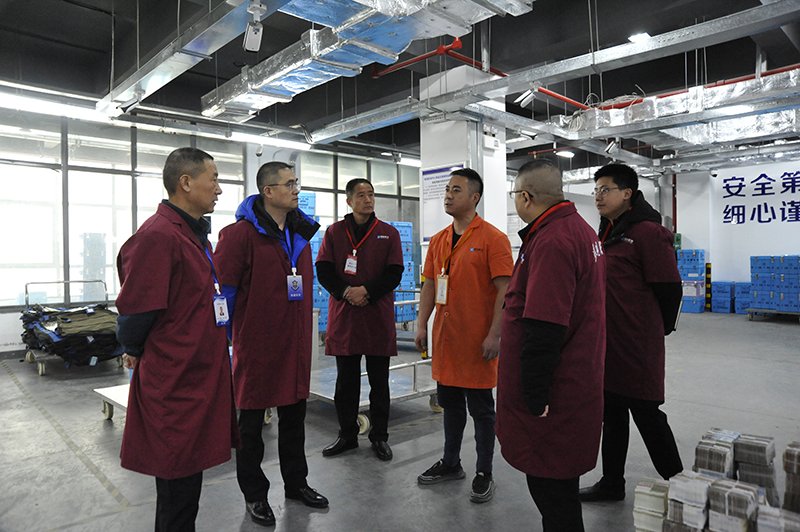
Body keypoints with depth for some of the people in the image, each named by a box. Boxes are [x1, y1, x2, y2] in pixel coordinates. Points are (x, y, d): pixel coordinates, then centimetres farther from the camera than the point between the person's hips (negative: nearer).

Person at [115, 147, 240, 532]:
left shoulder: (193, 233, 13)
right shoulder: (157, 236, -20)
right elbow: (134, 309, -18)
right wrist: (136, 352, 0)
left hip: (199, 373, 9)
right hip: (175, 381, -9)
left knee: (188, 469, 21)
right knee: (178, 482, 6)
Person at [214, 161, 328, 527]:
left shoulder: (300, 232, 9)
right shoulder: (242, 233, -14)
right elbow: (221, 287, -14)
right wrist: (232, 331, -9)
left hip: (295, 343, 7)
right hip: (256, 345, -6)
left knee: (294, 416, 18)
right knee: (252, 421, 11)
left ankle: (296, 483, 35)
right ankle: (254, 494, 28)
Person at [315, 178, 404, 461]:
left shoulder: (389, 233, 6)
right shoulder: (334, 232, 8)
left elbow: (394, 274, -2)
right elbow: (323, 271, 1)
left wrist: (366, 291, -14)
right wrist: (346, 292, -14)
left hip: (379, 318, -1)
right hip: (343, 317, 1)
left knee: (379, 382, 8)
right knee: (345, 381, 10)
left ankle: (380, 436, 22)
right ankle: (347, 435, 26)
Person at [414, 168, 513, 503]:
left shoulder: (492, 238, -9)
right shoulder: (438, 241, 11)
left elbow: (504, 290, -13)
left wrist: (494, 335, -18)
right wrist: (422, 326, 6)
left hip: (477, 340, -6)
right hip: (444, 338, 6)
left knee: (481, 409, 6)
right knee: (450, 403, 18)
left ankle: (484, 474, 21)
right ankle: (451, 463, 34)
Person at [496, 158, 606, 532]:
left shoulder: (551, 241, -21)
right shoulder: (581, 230, 13)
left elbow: (543, 330, -28)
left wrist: (535, 398, -21)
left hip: (552, 399, -10)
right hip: (575, 385, 10)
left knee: (551, 489, 4)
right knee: (558, 484, 23)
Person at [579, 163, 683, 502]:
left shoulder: (648, 232, -13)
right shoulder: (605, 234, 15)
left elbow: (669, 289, -13)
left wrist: (657, 330, -1)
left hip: (636, 347, -9)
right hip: (606, 346, 9)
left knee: (647, 416, 4)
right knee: (612, 414, 17)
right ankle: (612, 484, 31)